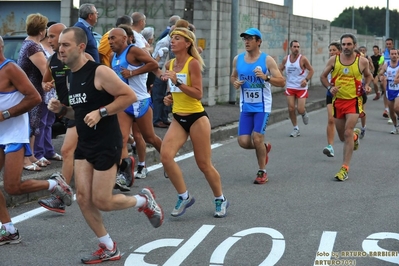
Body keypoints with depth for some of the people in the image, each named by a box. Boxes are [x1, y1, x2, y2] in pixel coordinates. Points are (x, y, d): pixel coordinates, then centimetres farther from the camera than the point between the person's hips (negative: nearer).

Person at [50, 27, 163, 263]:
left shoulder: (100, 72, -15)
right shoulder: (70, 77, 10)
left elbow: (130, 96, -17)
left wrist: (100, 112, -23)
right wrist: (62, 109, 2)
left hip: (107, 144, -8)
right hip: (85, 144, 8)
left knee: (102, 202, -5)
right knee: (83, 199, 2)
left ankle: (144, 200, 23)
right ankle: (109, 249, 17)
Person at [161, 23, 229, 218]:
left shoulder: (193, 63, -13)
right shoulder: (170, 64, 8)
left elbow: (198, 94, -20)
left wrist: (177, 81, -27)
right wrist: (170, 97, 5)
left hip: (196, 118, -6)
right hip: (178, 118, 6)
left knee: (204, 164, 2)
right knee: (166, 156, -15)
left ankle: (220, 200, 25)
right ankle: (184, 197, 2)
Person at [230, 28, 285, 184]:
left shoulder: (267, 60, -8)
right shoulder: (238, 59, 4)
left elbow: (282, 82, -10)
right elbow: (233, 77, 19)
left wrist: (266, 77, -27)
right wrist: (235, 83, -4)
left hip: (262, 106, -4)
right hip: (245, 107, 4)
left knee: (257, 138, -13)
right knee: (243, 142, -3)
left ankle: (262, 172, 9)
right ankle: (264, 148, 31)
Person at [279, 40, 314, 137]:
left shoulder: (303, 59, -10)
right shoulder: (286, 59, 2)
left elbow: (311, 70, -4)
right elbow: (280, 69, 16)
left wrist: (306, 80, -19)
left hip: (301, 88, -3)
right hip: (290, 87, 3)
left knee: (300, 110, -9)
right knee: (291, 109, -3)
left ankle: (304, 114, 29)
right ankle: (296, 128, 12)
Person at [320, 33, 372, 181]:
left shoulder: (362, 61, -3)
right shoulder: (333, 60, -1)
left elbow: (368, 75, 15)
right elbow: (323, 77, 7)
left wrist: (366, 85, -6)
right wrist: (330, 87, -12)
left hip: (354, 101, -3)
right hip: (338, 100, 3)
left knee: (348, 133, -16)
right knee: (342, 136, 13)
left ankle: (345, 168, -11)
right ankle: (355, 135, 52)